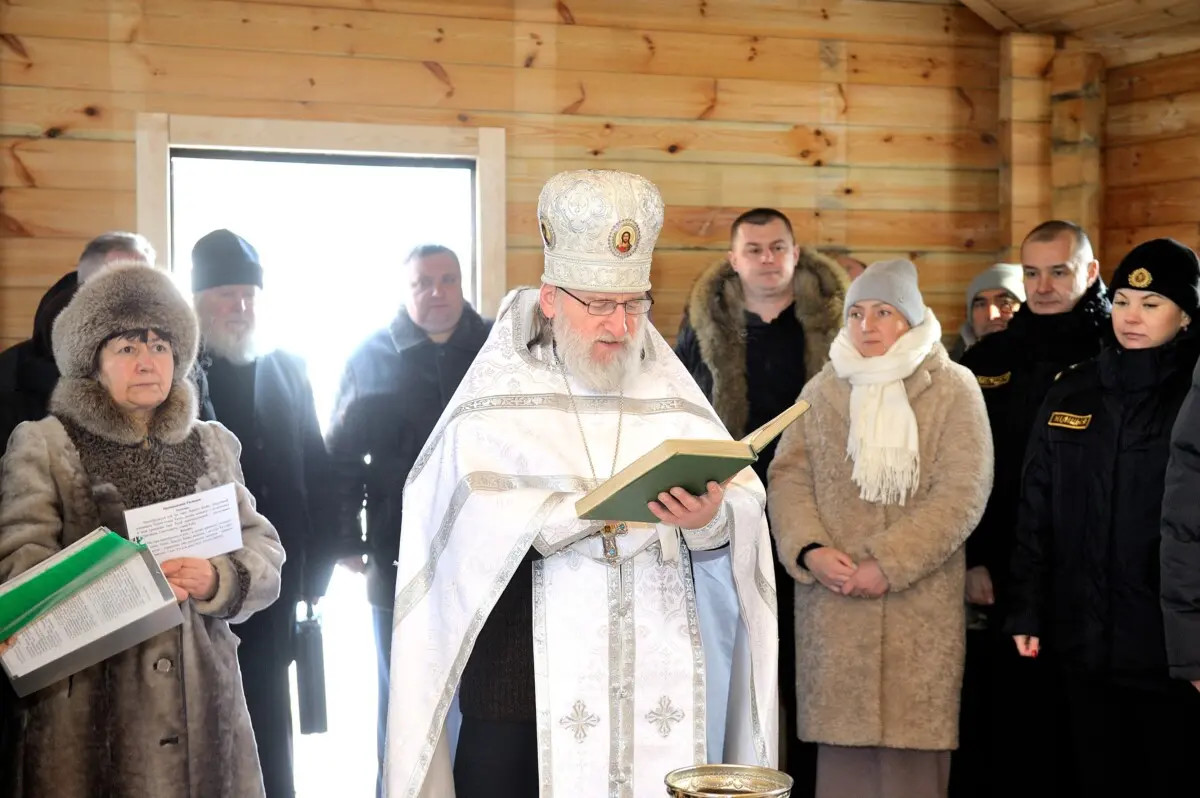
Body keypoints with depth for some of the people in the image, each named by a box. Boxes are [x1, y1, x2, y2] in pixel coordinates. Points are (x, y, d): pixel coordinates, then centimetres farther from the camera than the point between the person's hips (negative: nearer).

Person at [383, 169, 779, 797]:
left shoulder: (672, 398, 8)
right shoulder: (494, 403, 0)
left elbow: (747, 514, -1)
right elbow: (469, 530, -15)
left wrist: (711, 522, -22)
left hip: (654, 697, 2)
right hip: (517, 699, -2)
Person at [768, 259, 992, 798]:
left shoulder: (953, 390, 2)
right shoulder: (821, 391, 14)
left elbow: (963, 493, -6)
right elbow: (788, 478, 8)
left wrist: (888, 563, -13)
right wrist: (809, 551, -10)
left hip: (921, 606, -2)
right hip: (833, 603, 3)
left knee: (911, 747, -4)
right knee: (842, 740, 0)